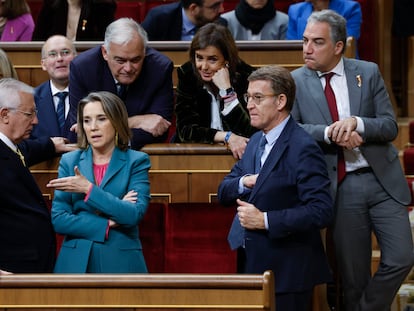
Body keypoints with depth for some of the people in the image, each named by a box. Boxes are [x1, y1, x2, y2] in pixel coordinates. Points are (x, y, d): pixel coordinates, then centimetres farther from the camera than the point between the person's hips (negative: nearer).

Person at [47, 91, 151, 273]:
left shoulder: (136, 161, 0)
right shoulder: (69, 162, 6)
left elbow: (135, 214, -13)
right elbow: (58, 219, -2)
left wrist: (88, 189, -16)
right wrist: (107, 224, -10)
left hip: (120, 262, -2)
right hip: (75, 263, 2)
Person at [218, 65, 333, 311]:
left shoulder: (303, 148, -15)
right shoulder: (257, 141, 14)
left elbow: (322, 212, -23)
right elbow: (224, 192, 17)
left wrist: (265, 220, -22)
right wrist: (244, 182, -6)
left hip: (286, 272, -8)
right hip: (253, 264, 8)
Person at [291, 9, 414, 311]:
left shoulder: (368, 72, 3)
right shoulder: (297, 81, 2)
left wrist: (356, 122, -19)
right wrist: (330, 133, -21)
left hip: (382, 181, 1)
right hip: (340, 188, -1)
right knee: (354, 274, 5)